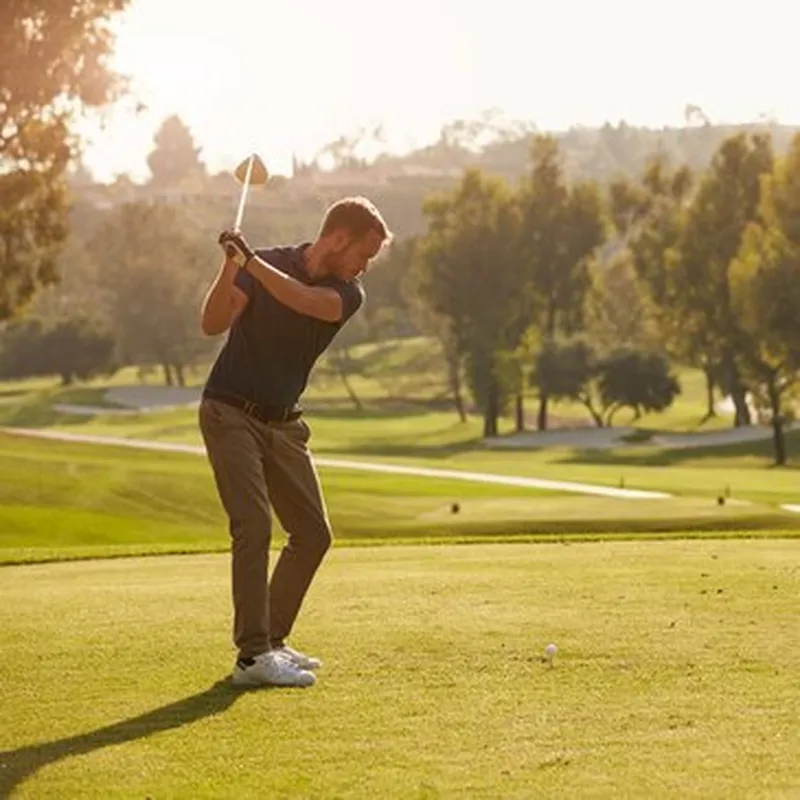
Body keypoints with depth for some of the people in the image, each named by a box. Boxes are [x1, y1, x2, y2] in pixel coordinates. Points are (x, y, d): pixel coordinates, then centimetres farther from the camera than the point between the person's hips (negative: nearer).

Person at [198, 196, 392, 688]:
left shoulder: (347, 294, 0)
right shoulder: (266, 263, -7)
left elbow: (304, 300, -24)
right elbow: (213, 324, -19)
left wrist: (251, 262, -35)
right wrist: (230, 268, -34)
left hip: (284, 424, 6)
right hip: (231, 413, -6)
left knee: (313, 532, 5)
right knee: (254, 526, -17)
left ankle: (272, 639, 17)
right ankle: (252, 657, -18)